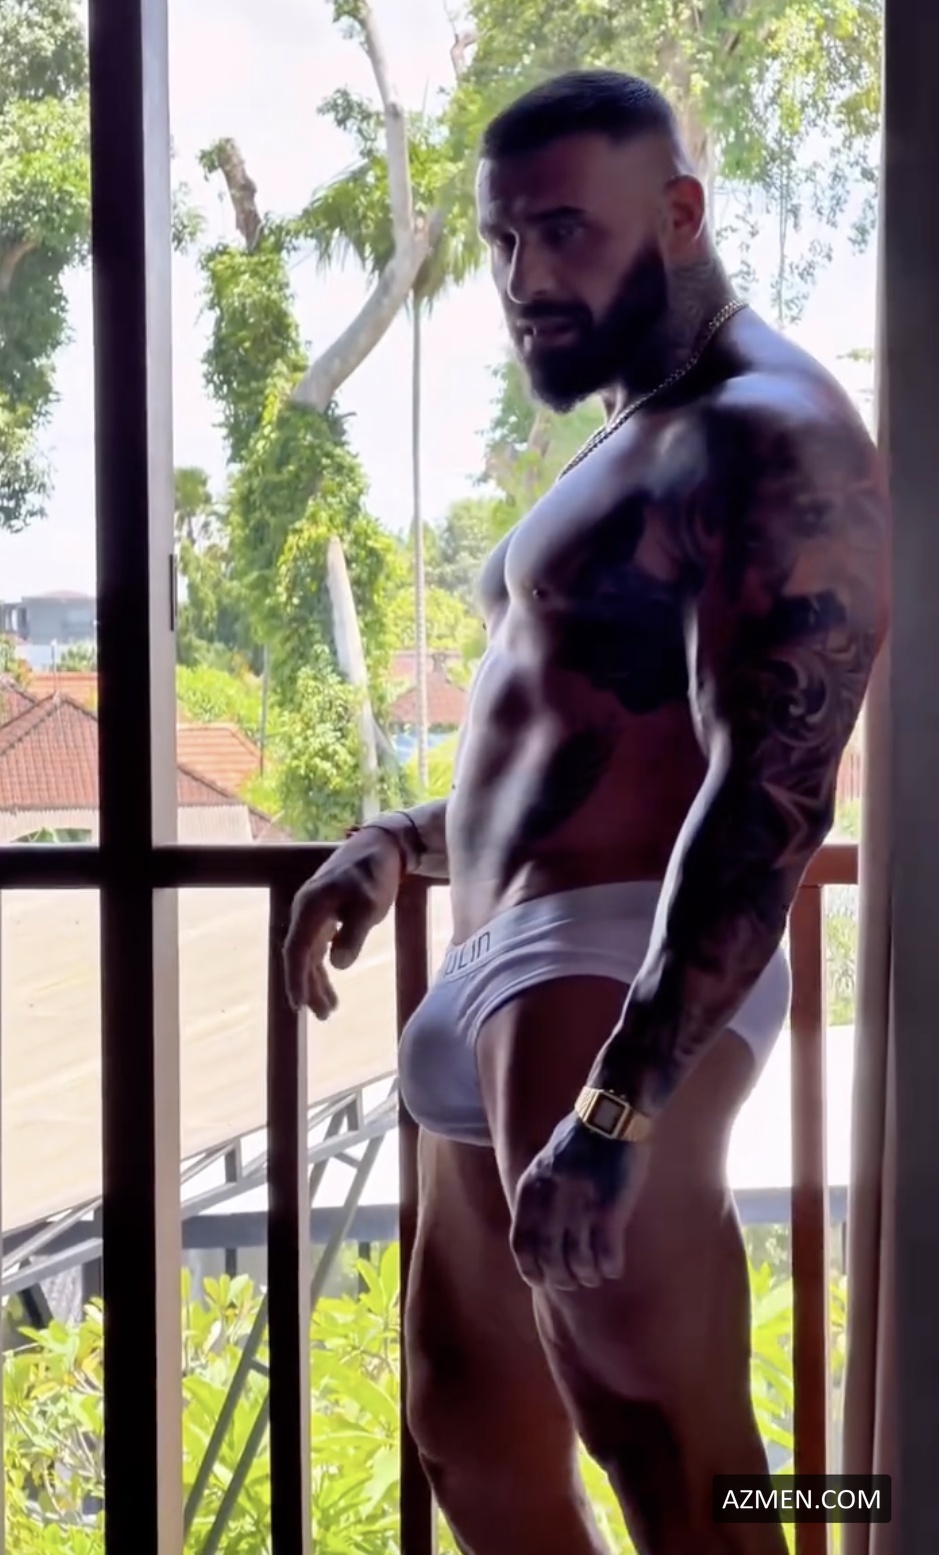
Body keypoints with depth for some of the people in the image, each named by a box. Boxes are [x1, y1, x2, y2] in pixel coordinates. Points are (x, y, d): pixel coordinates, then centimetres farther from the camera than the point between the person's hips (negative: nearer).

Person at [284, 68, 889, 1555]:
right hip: (506, 973, 11)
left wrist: (618, 1106, -31)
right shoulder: (627, 446, 21)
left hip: (623, 978, -11)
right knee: (473, 1434, 18)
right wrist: (405, 841, 19)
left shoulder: (764, 444, -12)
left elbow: (775, 792, -24)